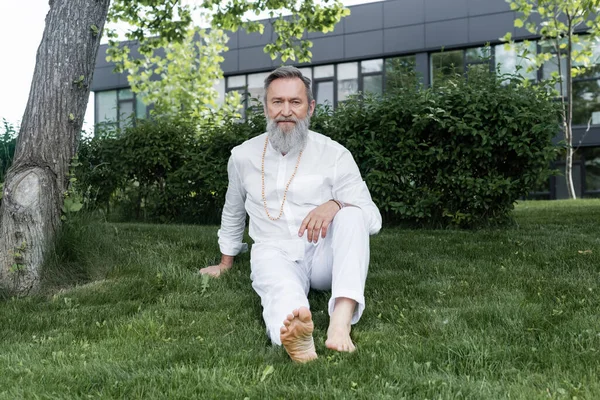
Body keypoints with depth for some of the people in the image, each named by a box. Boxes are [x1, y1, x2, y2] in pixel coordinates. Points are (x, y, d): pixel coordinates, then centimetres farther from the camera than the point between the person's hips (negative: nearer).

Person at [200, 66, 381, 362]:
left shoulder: (334, 154, -2)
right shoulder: (243, 156, 8)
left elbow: (373, 220, -6)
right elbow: (233, 213, 26)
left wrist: (335, 205, -27)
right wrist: (225, 264, 32)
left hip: (324, 254, 0)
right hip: (275, 252, 0)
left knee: (351, 214, -30)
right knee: (279, 282, -36)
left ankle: (341, 321, -48)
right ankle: (296, 337, -71)